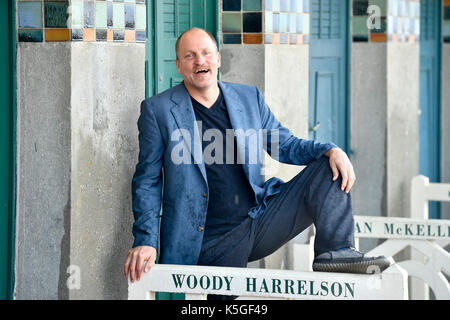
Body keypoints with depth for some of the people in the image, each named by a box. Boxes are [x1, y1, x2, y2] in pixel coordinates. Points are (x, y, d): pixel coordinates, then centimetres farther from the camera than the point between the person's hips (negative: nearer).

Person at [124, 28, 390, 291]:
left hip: (261, 220, 3)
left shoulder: (249, 98, 12)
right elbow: (147, 181, 2)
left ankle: (335, 252, -16)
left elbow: (285, 145, 15)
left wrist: (331, 151, -6)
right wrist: (145, 241, -9)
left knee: (329, 169, -8)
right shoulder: (157, 110, 1)